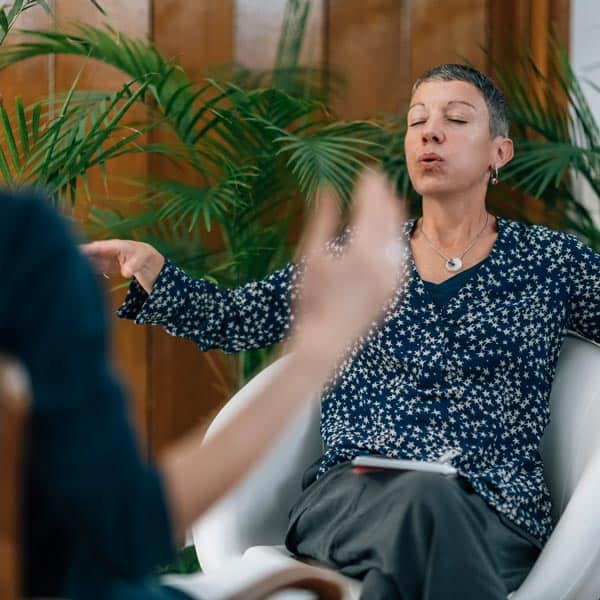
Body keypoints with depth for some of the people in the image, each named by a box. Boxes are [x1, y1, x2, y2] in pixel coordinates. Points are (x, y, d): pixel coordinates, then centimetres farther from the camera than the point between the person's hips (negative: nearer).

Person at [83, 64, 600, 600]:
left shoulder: (549, 260, 13)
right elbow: (229, 320, 16)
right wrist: (146, 264, 0)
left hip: (494, 514, -1)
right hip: (349, 492, 1)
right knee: (424, 495, -37)